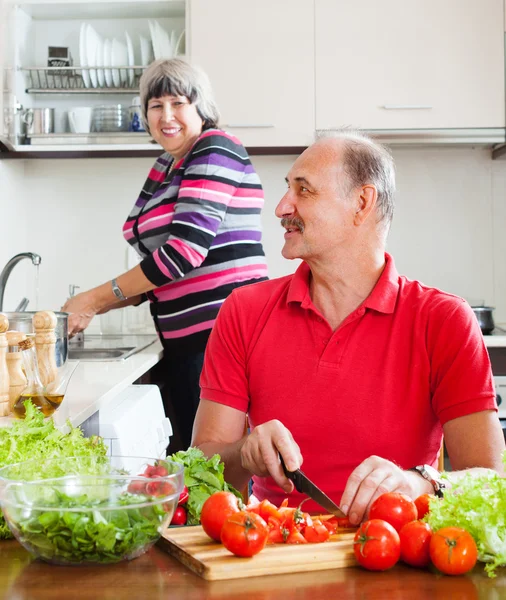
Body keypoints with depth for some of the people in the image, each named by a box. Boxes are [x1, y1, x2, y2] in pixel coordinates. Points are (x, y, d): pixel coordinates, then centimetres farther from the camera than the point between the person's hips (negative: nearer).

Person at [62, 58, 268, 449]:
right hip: (183, 339, 9)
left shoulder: (216, 150, -9)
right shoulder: (165, 167, 16)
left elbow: (186, 249, -19)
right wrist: (93, 307, 5)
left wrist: (96, 298, -12)